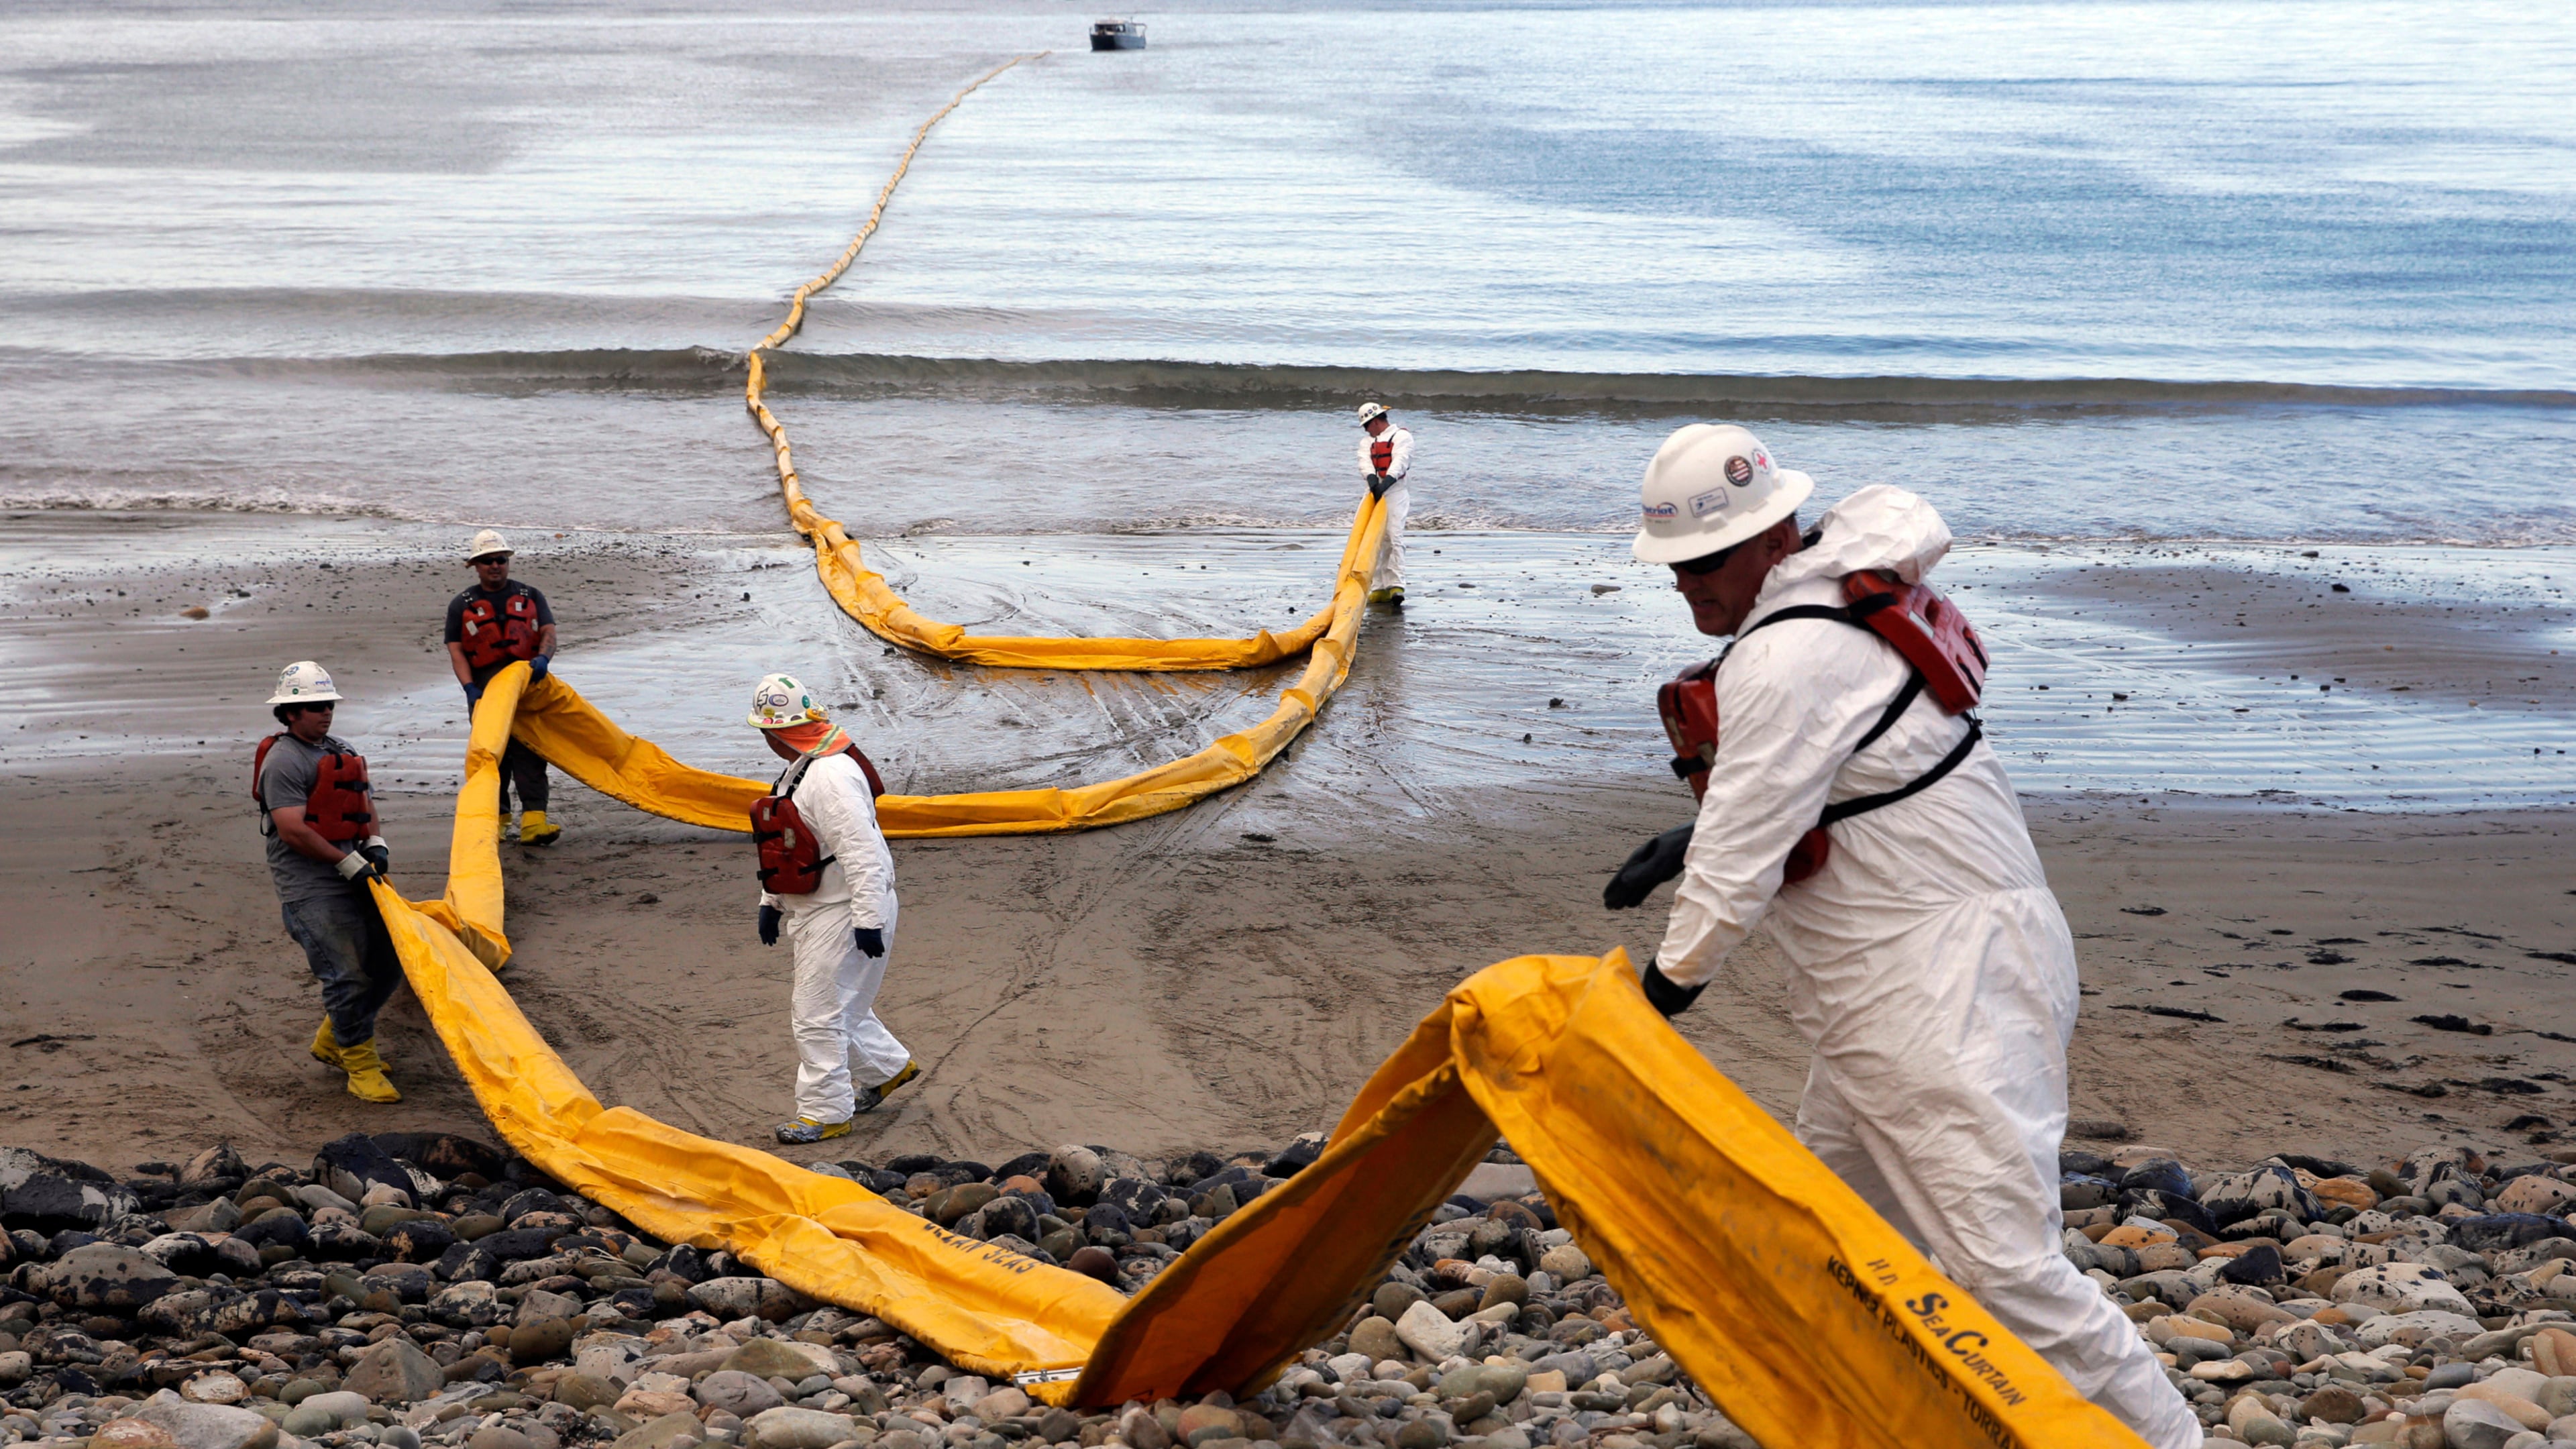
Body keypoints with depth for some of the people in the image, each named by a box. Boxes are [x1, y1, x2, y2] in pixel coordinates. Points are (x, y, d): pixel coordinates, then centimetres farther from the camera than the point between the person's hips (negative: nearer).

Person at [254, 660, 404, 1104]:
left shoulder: (342, 751, 17)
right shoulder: (283, 760, -11)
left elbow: (364, 804, 23)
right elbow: (293, 830, -19)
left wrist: (376, 842, 2)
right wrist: (348, 862, -18)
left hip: (354, 877, 9)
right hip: (310, 887, -9)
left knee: (389, 962, 11)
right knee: (348, 974, -12)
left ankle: (332, 1041, 29)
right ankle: (360, 1067, -1)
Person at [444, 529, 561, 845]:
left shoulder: (530, 597, 14)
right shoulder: (462, 606, 11)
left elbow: (548, 632, 5)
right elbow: (456, 651, 3)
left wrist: (543, 658, -18)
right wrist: (470, 688, -12)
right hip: (486, 690, 0)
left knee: (529, 753, -9)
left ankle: (534, 819, -17)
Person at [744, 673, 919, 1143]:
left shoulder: (832, 777, -23)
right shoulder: (802, 770, 11)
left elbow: (862, 854, -26)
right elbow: (788, 847, 21)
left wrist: (869, 920, -27)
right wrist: (771, 902, 22)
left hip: (841, 912, -10)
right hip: (813, 910, 10)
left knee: (817, 1013, -4)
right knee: (836, 1003, 21)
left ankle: (825, 1113, 6)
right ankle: (888, 1066, 39)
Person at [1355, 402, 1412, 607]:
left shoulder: (1402, 436, 5)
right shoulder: (1367, 442, 22)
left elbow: (1400, 462, -12)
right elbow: (1365, 463, 1)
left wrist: (1385, 483, -28)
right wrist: (1372, 479, -21)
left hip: (1396, 492, -6)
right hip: (1375, 492, 6)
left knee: (1394, 537, -16)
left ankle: (1397, 586, -21)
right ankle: (1380, 588, 4)